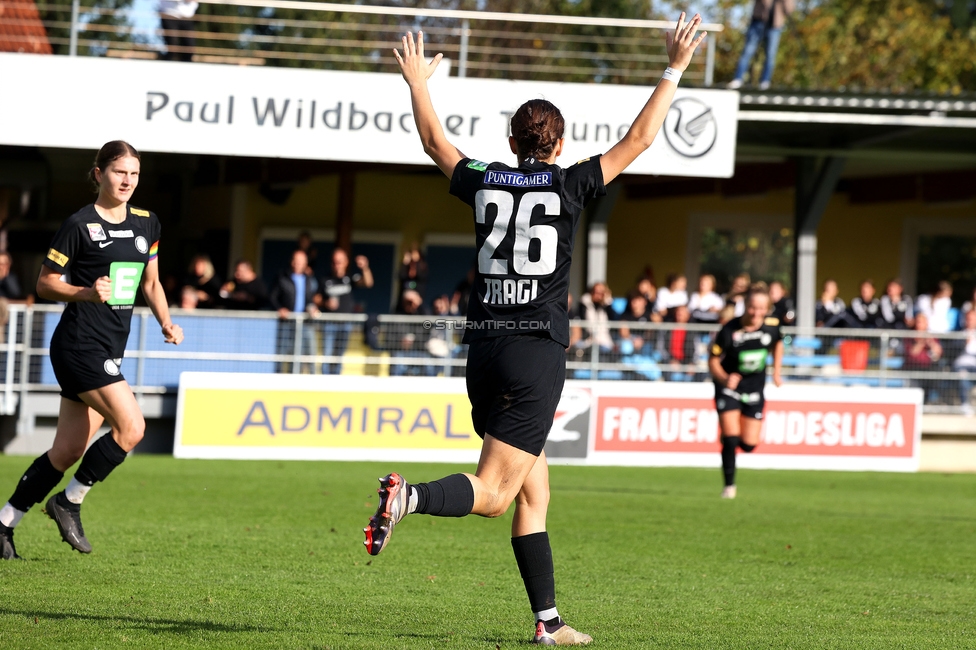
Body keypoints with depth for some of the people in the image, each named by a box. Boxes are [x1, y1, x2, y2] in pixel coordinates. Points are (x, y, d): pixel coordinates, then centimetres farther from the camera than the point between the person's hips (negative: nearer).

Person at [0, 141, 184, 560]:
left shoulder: (146, 224, 12)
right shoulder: (79, 224, -8)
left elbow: (150, 283, 23)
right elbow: (45, 284, -5)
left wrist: (166, 322, 7)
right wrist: (86, 292, -21)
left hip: (111, 350, 7)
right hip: (79, 344, -7)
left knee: (68, 451, 7)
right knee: (131, 427, -18)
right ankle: (69, 502, -1)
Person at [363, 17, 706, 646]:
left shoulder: (484, 181, 7)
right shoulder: (569, 186, -2)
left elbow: (435, 140, 25)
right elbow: (639, 139, 1)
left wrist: (417, 82, 40)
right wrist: (675, 69, 8)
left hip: (484, 347, 5)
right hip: (538, 352, -5)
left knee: (534, 492, 11)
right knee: (495, 492, -8)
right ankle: (410, 496, -36)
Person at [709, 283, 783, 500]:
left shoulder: (772, 325, -11)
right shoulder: (729, 331, -22)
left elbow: (777, 344, 13)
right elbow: (713, 361, -14)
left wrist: (777, 372, 7)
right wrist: (724, 379, -32)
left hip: (755, 387, 3)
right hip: (729, 386, -3)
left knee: (749, 444, 2)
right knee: (730, 439, -14)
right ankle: (729, 486, 0)